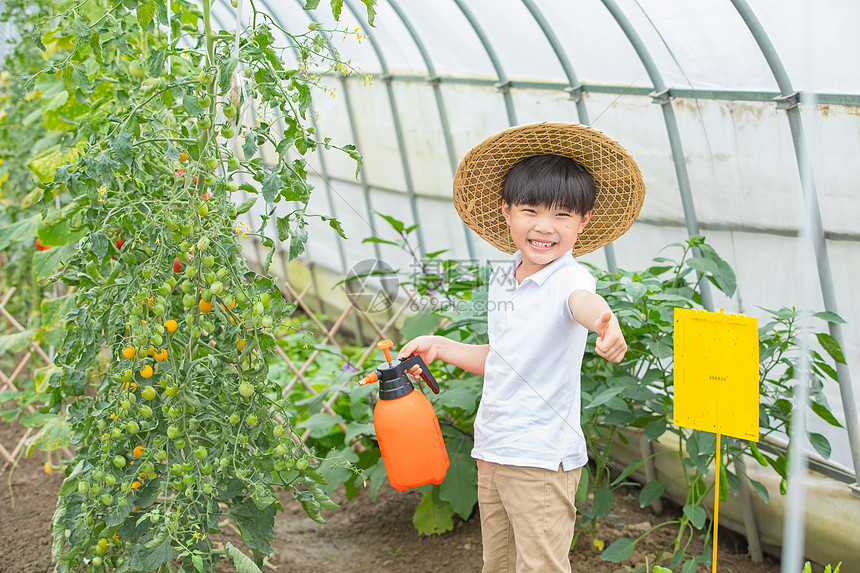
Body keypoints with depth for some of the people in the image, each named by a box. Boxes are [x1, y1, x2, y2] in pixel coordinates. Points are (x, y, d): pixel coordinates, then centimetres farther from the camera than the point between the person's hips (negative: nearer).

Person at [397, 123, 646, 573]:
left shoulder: (569, 277, -15)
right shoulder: (502, 278, 9)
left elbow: (583, 300, -42)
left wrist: (603, 321, -64)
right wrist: (440, 347, 18)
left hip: (542, 459, -8)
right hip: (491, 451, 8)